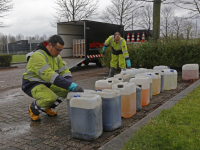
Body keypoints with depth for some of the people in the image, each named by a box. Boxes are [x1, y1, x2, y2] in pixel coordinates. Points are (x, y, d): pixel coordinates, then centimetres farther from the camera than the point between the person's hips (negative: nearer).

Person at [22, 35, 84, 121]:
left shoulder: (56, 56, 1)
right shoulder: (38, 56, -27)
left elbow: (65, 71, -1)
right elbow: (49, 75, -38)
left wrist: (71, 85, -22)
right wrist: (71, 85, -42)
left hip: (46, 84, 8)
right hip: (32, 85, -8)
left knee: (66, 89, -11)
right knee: (51, 97, -34)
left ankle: (47, 107, 10)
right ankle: (33, 108, 0)